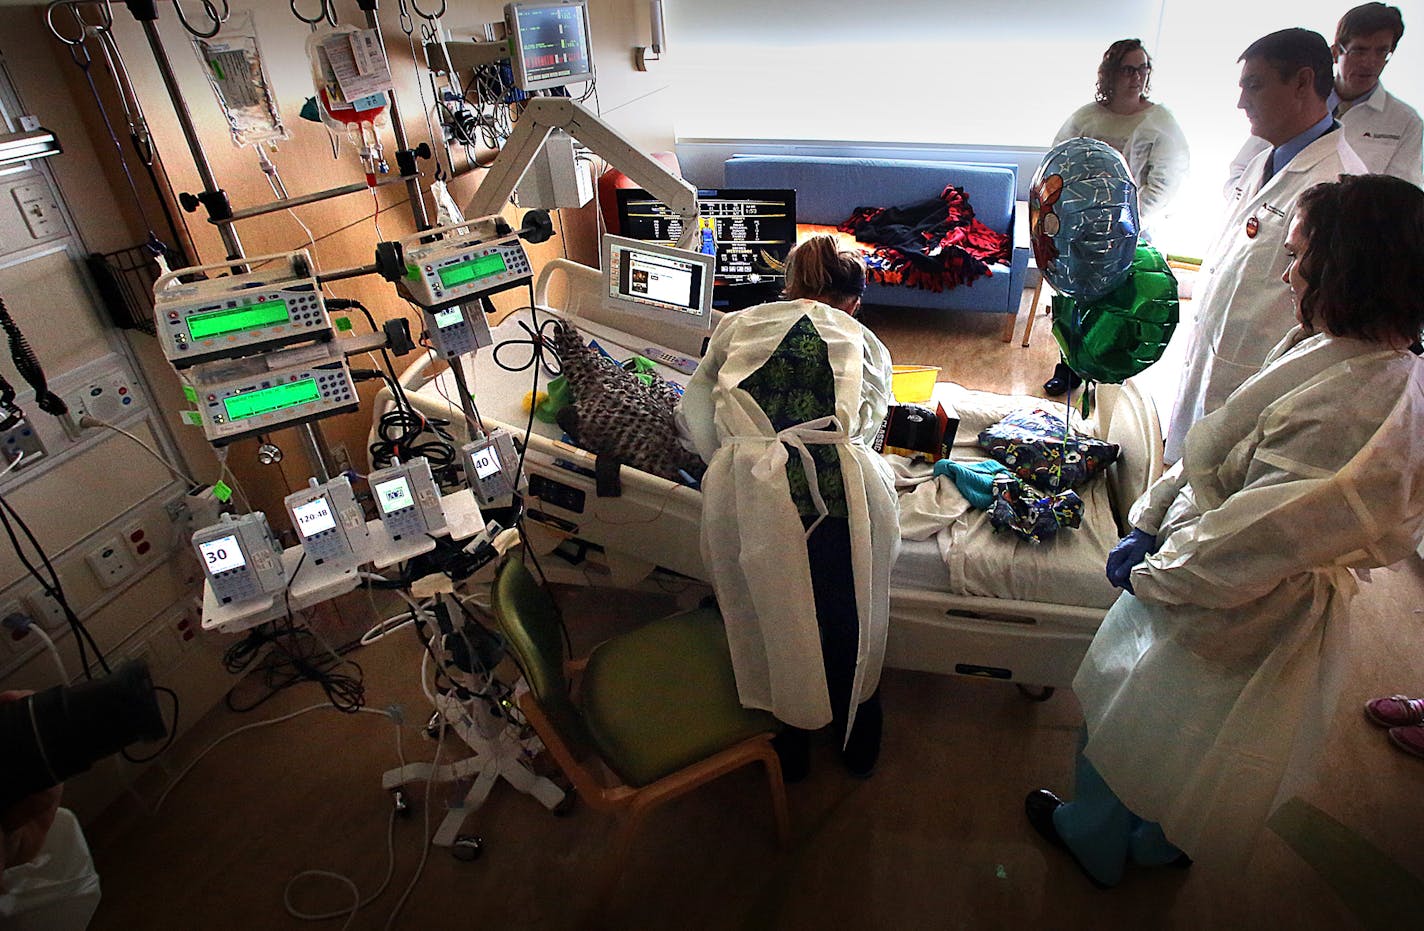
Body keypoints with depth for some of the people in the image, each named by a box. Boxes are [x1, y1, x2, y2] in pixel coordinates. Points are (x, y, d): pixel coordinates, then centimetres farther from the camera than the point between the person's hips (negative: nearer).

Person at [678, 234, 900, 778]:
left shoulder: (739, 327, 18)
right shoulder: (866, 345, 18)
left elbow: (695, 417, 17)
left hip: (747, 498, 0)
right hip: (840, 493, 1)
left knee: (772, 629, 25)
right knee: (849, 631, 26)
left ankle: (789, 748, 47)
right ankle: (858, 745, 50)